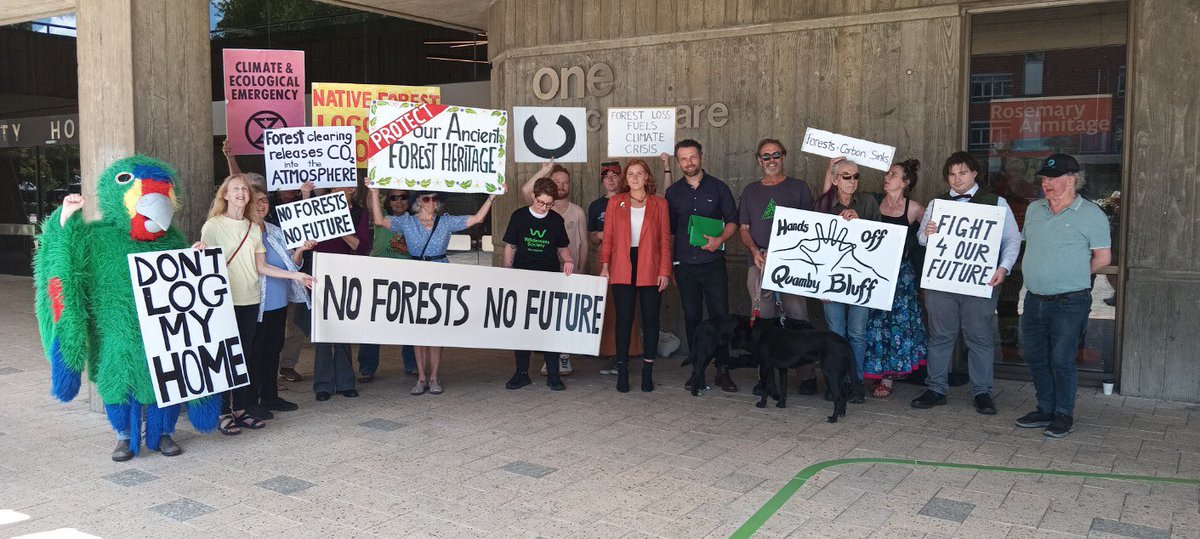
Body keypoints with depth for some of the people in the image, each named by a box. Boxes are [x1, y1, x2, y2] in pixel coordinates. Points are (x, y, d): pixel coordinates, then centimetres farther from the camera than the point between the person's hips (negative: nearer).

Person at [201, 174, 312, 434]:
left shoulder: (254, 228, 13)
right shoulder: (213, 225, -2)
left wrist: (295, 275, 7)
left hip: (250, 300, 5)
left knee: (246, 356, 8)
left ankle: (240, 410, 17)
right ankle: (224, 413, 9)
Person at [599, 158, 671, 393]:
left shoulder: (659, 204, 7)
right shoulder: (615, 202, 10)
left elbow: (665, 239, 4)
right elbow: (607, 237, 7)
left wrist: (665, 270, -3)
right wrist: (605, 265, -2)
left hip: (650, 269, 0)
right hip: (622, 269, 0)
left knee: (650, 319, 2)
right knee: (624, 319, 0)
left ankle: (647, 371, 11)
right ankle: (622, 371, 9)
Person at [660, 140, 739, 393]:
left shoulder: (718, 187, 5)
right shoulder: (673, 192, 10)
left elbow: (732, 221, 6)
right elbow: (668, 230, 14)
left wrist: (720, 239, -13)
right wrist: (669, 264, 10)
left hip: (713, 263, -2)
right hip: (684, 265, 2)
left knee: (720, 316, -5)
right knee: (692, 318, 5)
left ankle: (722, 371, 5)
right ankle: (698, 371, 13)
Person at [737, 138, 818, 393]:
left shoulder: (798, 188, 10)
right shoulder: (750, 191, 17)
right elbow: (743, 228, 14)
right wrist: (755, 251, -4)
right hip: (759, 263, 2)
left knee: (798, 316, -9)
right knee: (763, 320, 1)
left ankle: (807, 375, -4)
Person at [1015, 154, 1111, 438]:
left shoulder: (1091, 214, -6)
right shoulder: (1034, 209, 10)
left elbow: (1103, 257, -4)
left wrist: (1073, 276, 1)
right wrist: (1043, 275, 10)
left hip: (1069, 303, -6)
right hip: (1034, 299, 6)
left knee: (1061, 361, -1)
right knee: (1035, 357, 12)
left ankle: (1064, 415, 15)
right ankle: (1046, 410, 27)